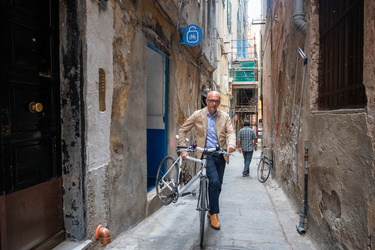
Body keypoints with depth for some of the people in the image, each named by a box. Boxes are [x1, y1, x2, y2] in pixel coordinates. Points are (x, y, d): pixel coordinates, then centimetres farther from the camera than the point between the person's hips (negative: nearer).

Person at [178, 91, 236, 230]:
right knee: (214, 181, -20)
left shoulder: (224, 116, 6)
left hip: (220, 154, 4)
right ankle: (214, 214, -4)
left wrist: (231, 144, -27)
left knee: (218, 185, 11)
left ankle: (211, 212, 33)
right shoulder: (198, 115, -1)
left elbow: (231, 132, -4)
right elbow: (182, 131, 4)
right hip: (206, 154, -4)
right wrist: (183, 150, -4)